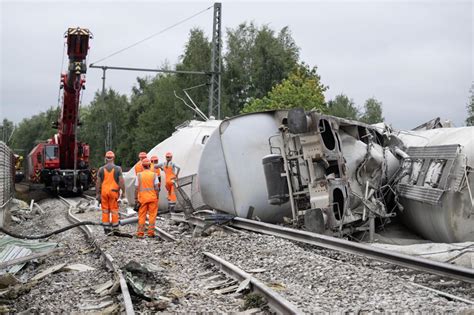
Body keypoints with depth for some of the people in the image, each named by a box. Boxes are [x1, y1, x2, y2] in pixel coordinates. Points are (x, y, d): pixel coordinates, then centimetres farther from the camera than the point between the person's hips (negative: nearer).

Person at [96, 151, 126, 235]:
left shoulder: (101, 169, 2)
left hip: (104, 191, 2)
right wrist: (123, 192, 0)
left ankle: (106, 228, 10)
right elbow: (121, 181, -8)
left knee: (105, 211, 8)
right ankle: (115, 228, 7)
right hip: (114, 191, -2)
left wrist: (97, 194, 9)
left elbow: (98, 183, 3)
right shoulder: (117, 169, -3)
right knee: (114, 210, 4)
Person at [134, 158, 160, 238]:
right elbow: (156, 188, -5)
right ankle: (151, 232, 5)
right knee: (152, 215, 5)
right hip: (152, 198, -1)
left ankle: (140, 233, 6)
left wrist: (136, 198, 5)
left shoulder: (139, 175, 0)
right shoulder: (154, 175, -2)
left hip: (142, 198, 1)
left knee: (142, 216, 5)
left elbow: (136, 188, -1)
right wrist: (157, 197, 4)